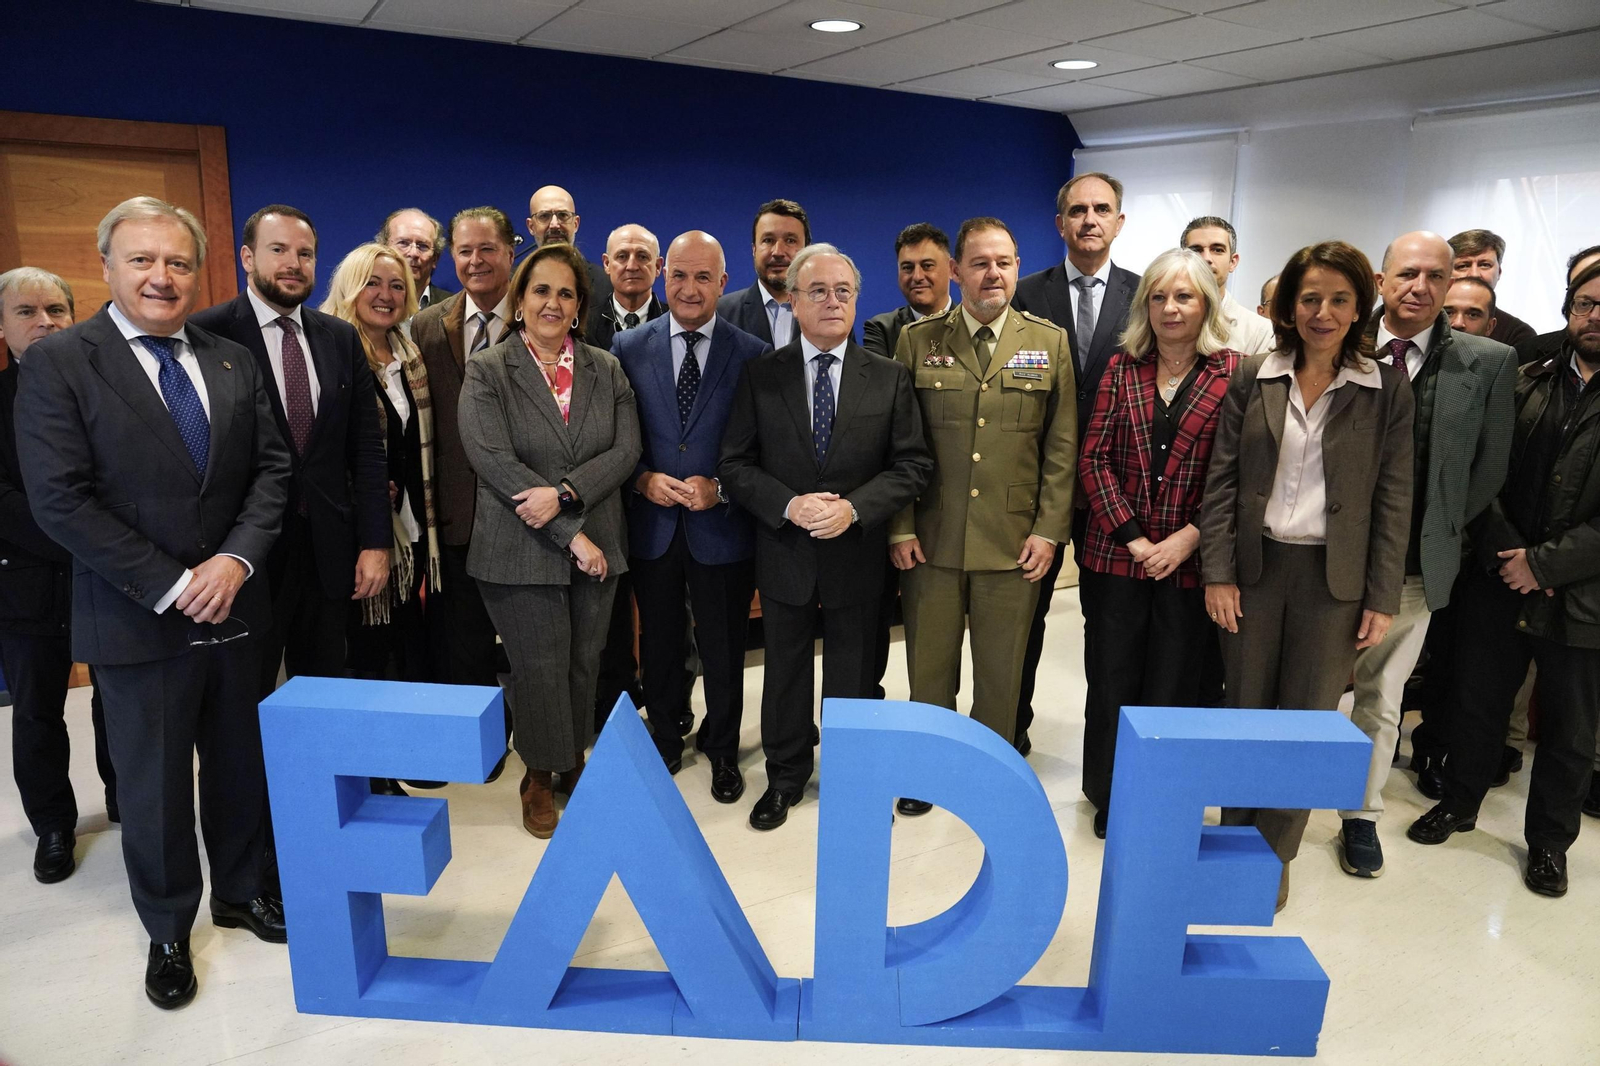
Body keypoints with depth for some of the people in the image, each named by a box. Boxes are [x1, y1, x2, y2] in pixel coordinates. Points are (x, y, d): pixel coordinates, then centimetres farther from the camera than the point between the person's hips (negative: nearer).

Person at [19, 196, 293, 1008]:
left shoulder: (234, 362, 5)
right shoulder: (58, 363, -8)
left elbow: (271, 468, 4)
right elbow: (60, 500, -14)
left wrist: (237, 559, -12)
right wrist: (172, 587, -17)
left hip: (232, 606, 4)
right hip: (136, 622, -3)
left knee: (240, 765, 17)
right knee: (152, 786, 11)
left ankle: (243, 891, 38)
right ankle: (168, 931, 31)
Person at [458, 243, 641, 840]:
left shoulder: (606, 370, 8)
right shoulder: (487, 371, -3)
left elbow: (626, 450, -2)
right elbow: (494, 461, -13)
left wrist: (563, 494, -19)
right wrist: (572, 537, -16)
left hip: (595, 547, 3)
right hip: (521, 553, -3)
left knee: (584, 664, 11)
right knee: (540, 670, 4)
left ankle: (574, 763, 31)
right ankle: (540, 777, 25)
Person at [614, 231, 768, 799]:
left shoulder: (753, 355, -4)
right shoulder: (629, 348, 1)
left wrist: (720, 489, -16)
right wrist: (642, 478, -13)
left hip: (722, 528, -1)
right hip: (651, 525, 2)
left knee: (723, 650, 12)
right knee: (659, 644, 17)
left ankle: (722, 750, 34)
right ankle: (665, 740, 39)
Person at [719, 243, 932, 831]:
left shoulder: (889, 378, -1)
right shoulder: (760, 375, -2)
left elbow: (912, 464, -4)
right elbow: (734, 464, -4)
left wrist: (854, 507, -18)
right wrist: (788, 505, -19)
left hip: (856, 554, 0)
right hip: (784, 551, 0)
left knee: (851, 671, 14)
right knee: (785, 670, 14)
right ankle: (785, 776, 33)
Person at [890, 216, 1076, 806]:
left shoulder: (1050, 342, 5)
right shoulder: (917, 340, 4)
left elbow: (1061, 446, 3)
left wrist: (1049, 530, -3)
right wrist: (900, 527, -2)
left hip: (1013, 541, 0)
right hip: (932, 538, 0)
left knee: (1002, 672, 10)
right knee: (929, 668, 10)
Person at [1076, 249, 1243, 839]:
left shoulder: (1233, 372, 0)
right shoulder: (1122, 367, 6)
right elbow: (1093, 458, 1)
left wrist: (1188, 537, -12)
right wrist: (1133, 536, -8)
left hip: (1190, 560, -2)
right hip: (1117, 553, 2)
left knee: (1173, 688, 7)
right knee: (1112, 683, 9)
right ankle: (1108, 800, 26)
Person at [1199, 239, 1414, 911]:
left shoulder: (1387, 389, 0)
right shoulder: (1251, 380, 2)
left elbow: (1393, 498, 0)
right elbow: (1222, 481, 1)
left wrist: (1382, 598, -3)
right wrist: (1217, 573, -5)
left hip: (1334, 577, -1)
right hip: (1254, 568, 1)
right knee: (1245, 712, 10)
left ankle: (1274, 856, 22)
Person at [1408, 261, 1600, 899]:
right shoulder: (1525, 385, 3)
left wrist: (1543, 562, -15)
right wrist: (1506, 551, -11)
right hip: (1499, 585, 2)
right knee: (1477, 703, 15)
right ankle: (1459, 803, 36)